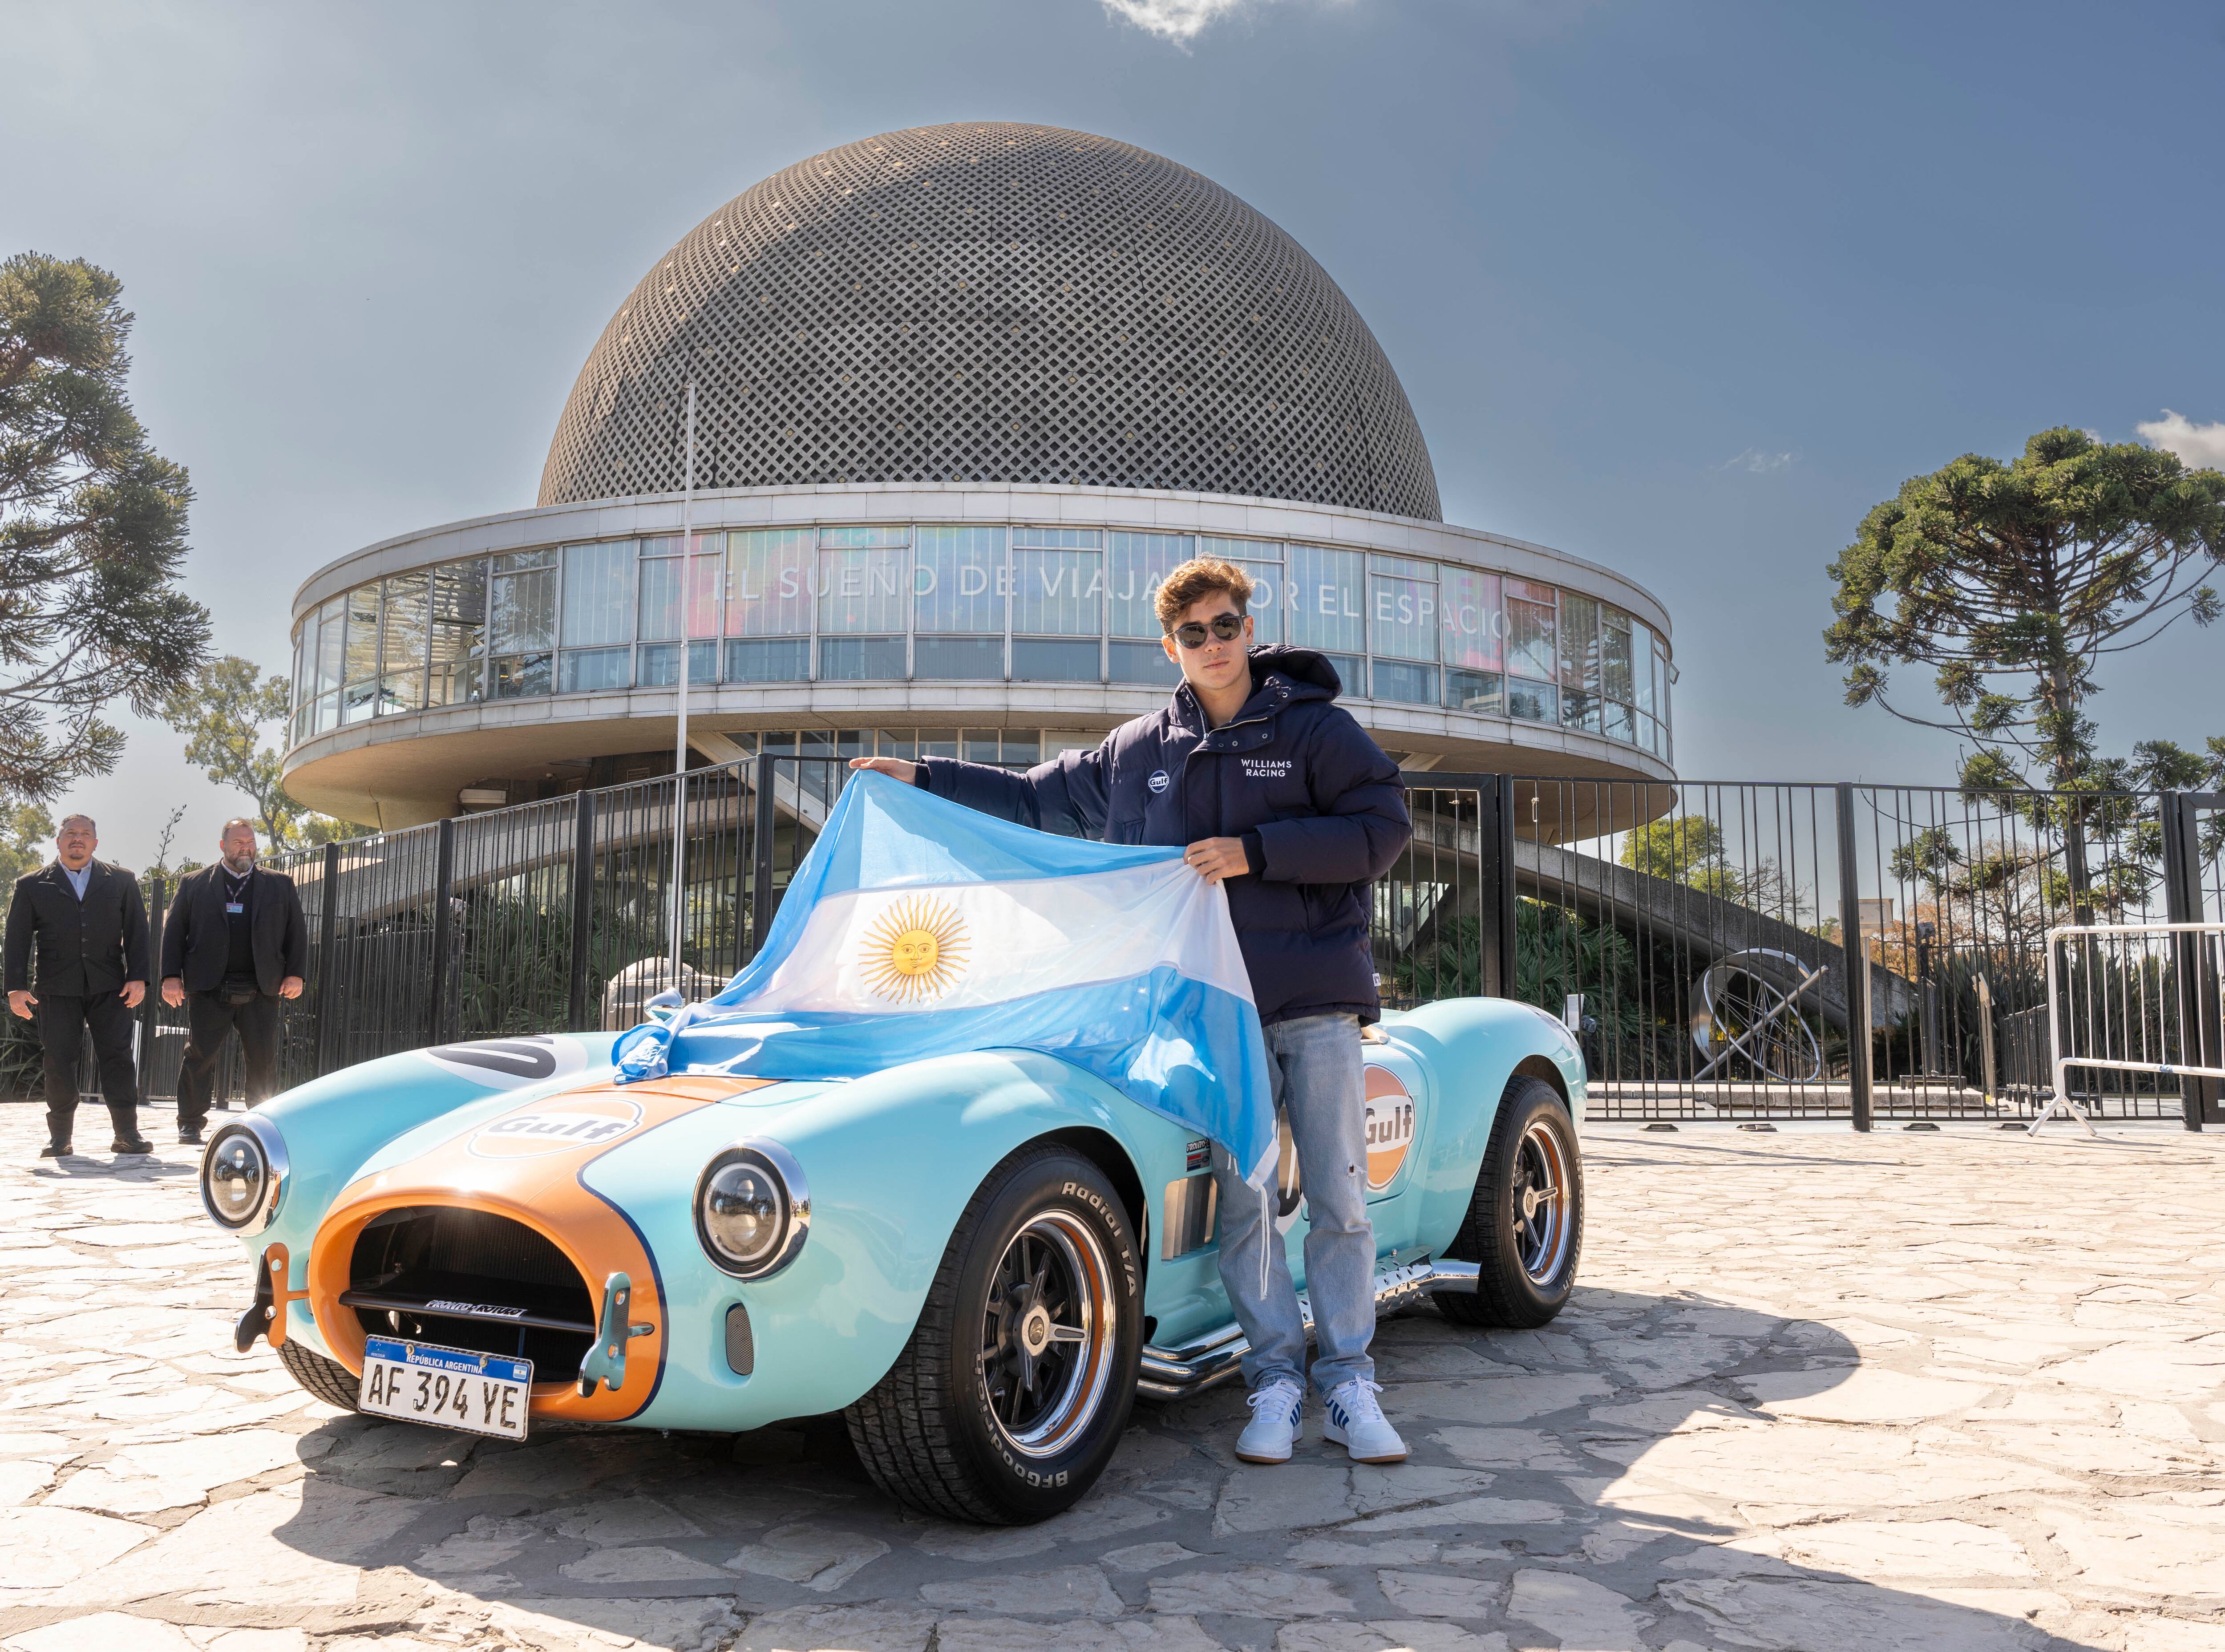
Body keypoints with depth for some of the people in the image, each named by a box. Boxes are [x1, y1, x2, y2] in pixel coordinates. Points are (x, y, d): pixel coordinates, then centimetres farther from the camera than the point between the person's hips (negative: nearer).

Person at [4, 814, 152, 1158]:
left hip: (109, 986, 0)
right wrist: (17, 987, -2)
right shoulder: (31, 886, 10)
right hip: (57, 988, 0)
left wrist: (138, 977, -3)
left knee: (118, 1056, -4)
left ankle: (127, 1133, -1)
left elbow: (136, 931, 7)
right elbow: (17, 939, 6)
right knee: (60, 1061, 1)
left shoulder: (121, 881, 11)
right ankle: (60, 1137, 11)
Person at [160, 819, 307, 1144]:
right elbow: (174, 931, 7)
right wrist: (171, 976, -3)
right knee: (199, 1056, 0)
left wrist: (296, 974, 1)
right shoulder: (194, 884, 10)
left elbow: (297, 931, 11)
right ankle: (190, 1124, 11)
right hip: (209, 988, -1)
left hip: (261, 989, 1)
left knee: (263, 1059, 2)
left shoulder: (280, 885, 13)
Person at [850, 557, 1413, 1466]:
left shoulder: (1315, 728, 1)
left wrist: (1253, 852, -14)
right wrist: (922, 777, 18)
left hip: (1317, 999, -2)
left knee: (1339, 1200, 0)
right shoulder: (1138, 750, 11)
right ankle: (1276, 1380, 11)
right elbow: (1041, 798, 21)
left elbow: (1381, 827, -7)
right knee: (1237, 1199, 1)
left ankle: (1348, 1384, 10)